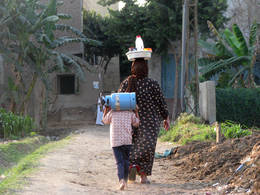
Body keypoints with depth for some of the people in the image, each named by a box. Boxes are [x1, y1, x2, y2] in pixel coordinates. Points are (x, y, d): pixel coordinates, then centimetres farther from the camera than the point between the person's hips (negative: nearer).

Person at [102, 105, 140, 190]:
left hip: (115, 141, -1)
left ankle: (121, 179, -25)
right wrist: (136, 112, 19)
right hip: (127, 141, 1)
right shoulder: (130, 113, 3)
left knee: (119, 162, -5)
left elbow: (104, 120, 18)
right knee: (126, 161, 17)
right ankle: (125, 180, 23)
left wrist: (106, 109, 19)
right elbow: (136, 123, 14)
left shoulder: (111, 113, 1)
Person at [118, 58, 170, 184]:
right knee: (147, 146, 4)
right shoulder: (152, 84, -10)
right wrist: (166, 118, 8)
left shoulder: (125, 83, -2)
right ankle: (143, 175, 1)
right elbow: (161, 103, -4)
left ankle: (132, 164, -8)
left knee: (134, 145, 16)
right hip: (150, 121, -2)